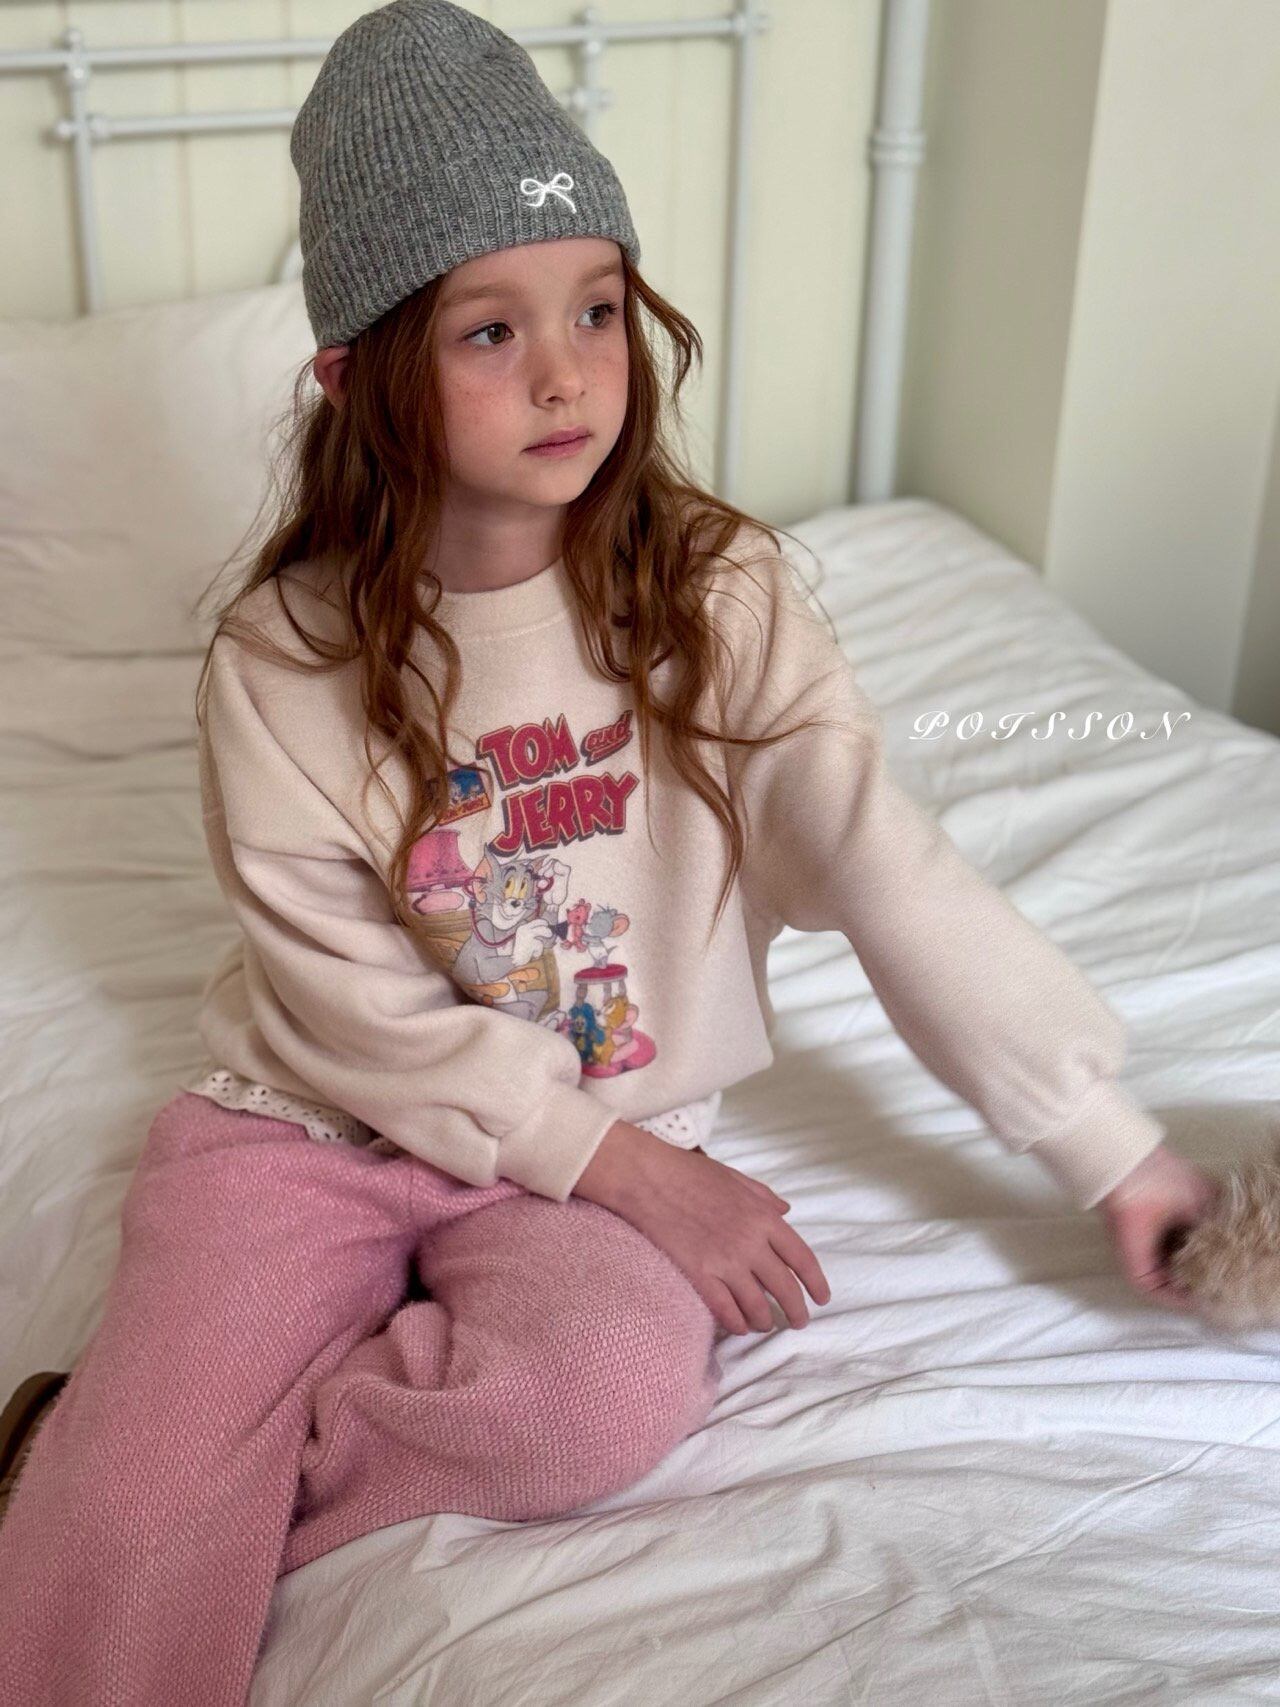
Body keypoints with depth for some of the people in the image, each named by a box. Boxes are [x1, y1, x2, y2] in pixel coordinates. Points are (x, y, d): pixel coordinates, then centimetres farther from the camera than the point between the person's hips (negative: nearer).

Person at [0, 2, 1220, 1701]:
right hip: (312, 1125, -1)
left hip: (611, 1137, 2)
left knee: (617, 1389, -30)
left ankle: (158, 1445, -12)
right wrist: (627, 1166, -18)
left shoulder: (713, 593, -9)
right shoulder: (282, 660, -11)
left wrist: (1116, 1152, -17)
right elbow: (353, 1007, -11)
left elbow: (894, 868, -13)